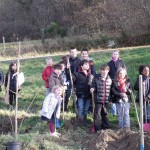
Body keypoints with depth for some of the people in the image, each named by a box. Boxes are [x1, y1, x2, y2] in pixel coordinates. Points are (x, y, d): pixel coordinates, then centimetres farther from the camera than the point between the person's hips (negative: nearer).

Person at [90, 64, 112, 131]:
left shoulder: (109, 79, 5)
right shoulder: (96, 78, -6)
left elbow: (111, 90, 14)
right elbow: (93, 86, 2)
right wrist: (92, 89, -19)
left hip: (106, 101, 3)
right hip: (98, 101, -3)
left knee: (105, 115, 14)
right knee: (97, 116, -1)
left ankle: (105, 129, 27)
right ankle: (98, 130, 7)